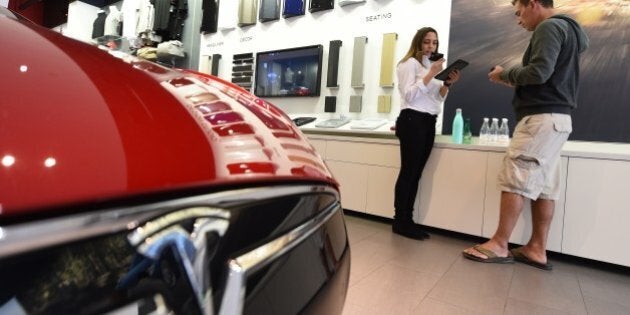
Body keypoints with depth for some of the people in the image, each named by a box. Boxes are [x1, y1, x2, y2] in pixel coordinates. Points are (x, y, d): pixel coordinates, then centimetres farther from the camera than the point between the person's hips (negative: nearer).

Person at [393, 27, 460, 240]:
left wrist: (447, 83, 3)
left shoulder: (431, 65, 24)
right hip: (412, 120, -8)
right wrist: (431, 74, -13)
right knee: (408, 172, -9)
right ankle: (400, 222, -2)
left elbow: (437, 98, 20)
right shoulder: (410, 63, 0)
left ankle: (407, 220, 11)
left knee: (416, 173, 6)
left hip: (428, 122, 8)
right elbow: (409, 95, -12)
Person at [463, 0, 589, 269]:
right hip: (555, 117, 10)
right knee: (543, 185, 6)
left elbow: (539, 72, -20)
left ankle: (499, 245, -4)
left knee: (515, 180, -9)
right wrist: (514, 82, 11)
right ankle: (537, 249, 10)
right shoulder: (567, 28, 24)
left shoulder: (549, 27, -6)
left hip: (541, 117, -10)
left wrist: (505, 74, -4)